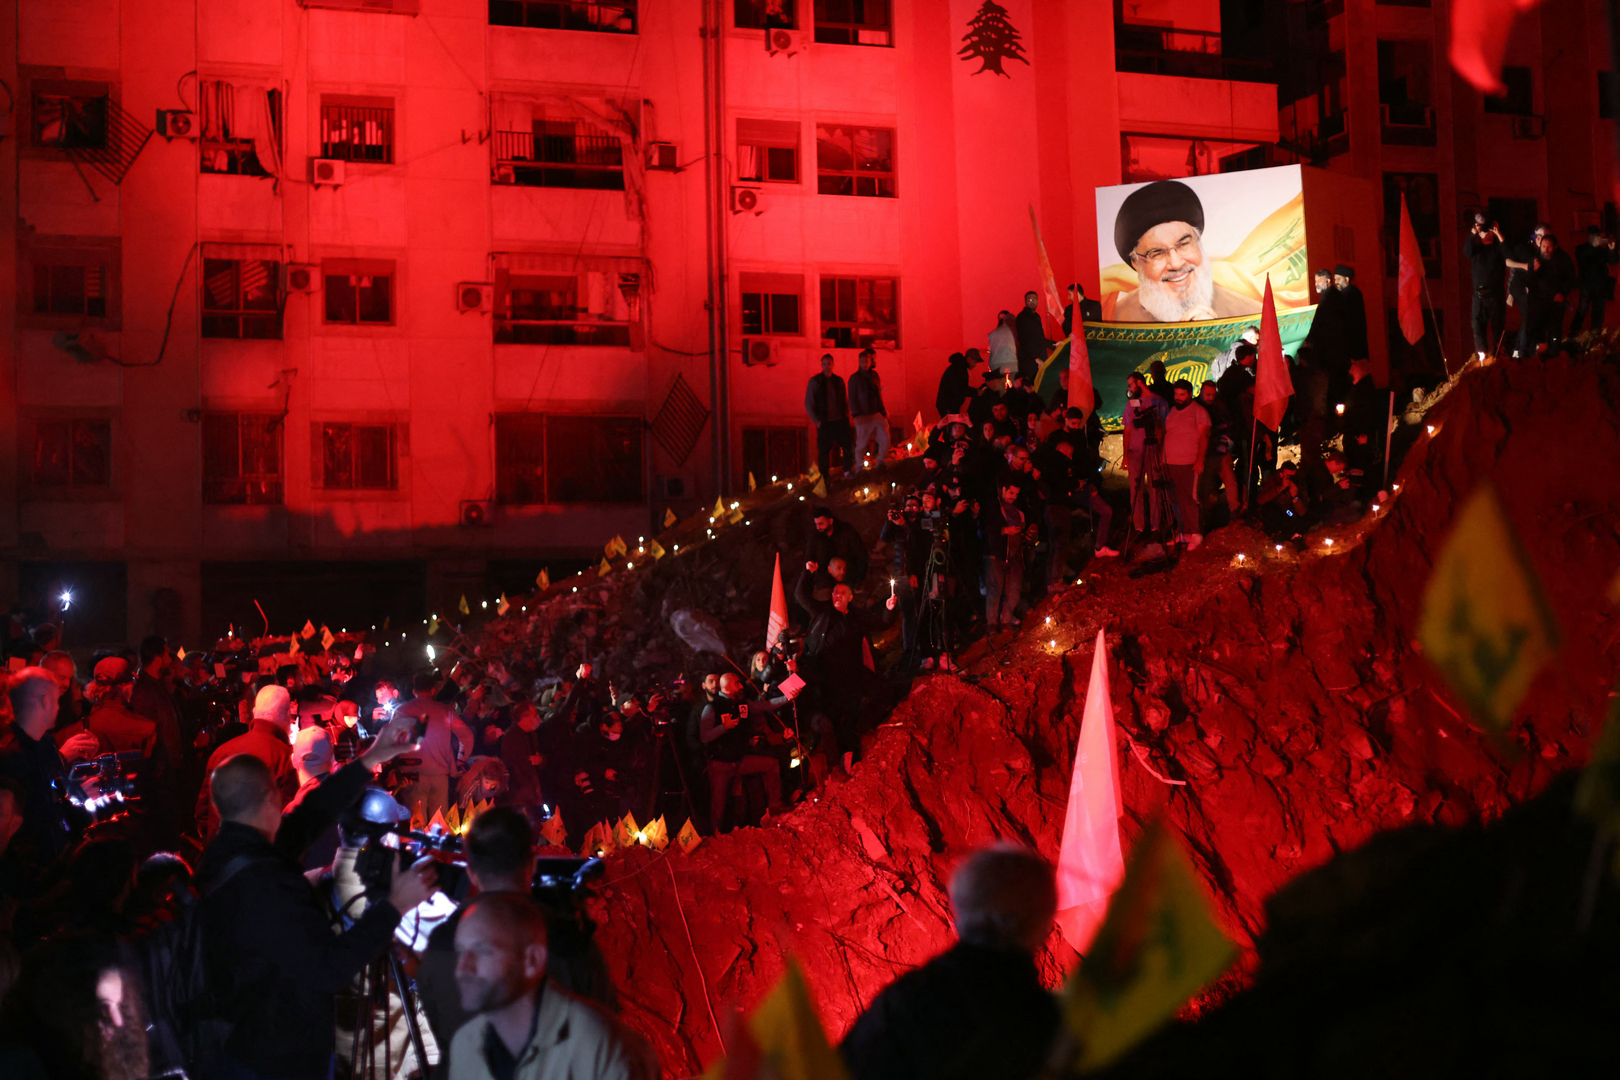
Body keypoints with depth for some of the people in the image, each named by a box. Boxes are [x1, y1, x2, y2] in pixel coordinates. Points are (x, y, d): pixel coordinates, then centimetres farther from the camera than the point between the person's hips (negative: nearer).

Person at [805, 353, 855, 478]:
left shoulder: (839, 381, 11)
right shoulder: (814, 381, 0)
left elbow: (845, 400, 18)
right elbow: (808, 403, 0)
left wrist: (846, 415, 6)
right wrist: (816, 421, -6)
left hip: (840, 421, 3)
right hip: (824, 423, -3)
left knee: (849, 445, -1)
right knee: (824, 450, 1)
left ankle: (848, 470, 14)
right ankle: (825, 476, 12)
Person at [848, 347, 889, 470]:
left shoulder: (874, 376, 12)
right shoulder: (854, 378, -2)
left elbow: (879, 395, 16)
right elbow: (852, 398, -4)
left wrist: (883, 411, 11)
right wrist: (856, 415, -12)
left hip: (876, 414, 5)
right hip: (863, 417, -5)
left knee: (885, 439, 1)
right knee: (862, 444, -2)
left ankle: (880, 465, 16)